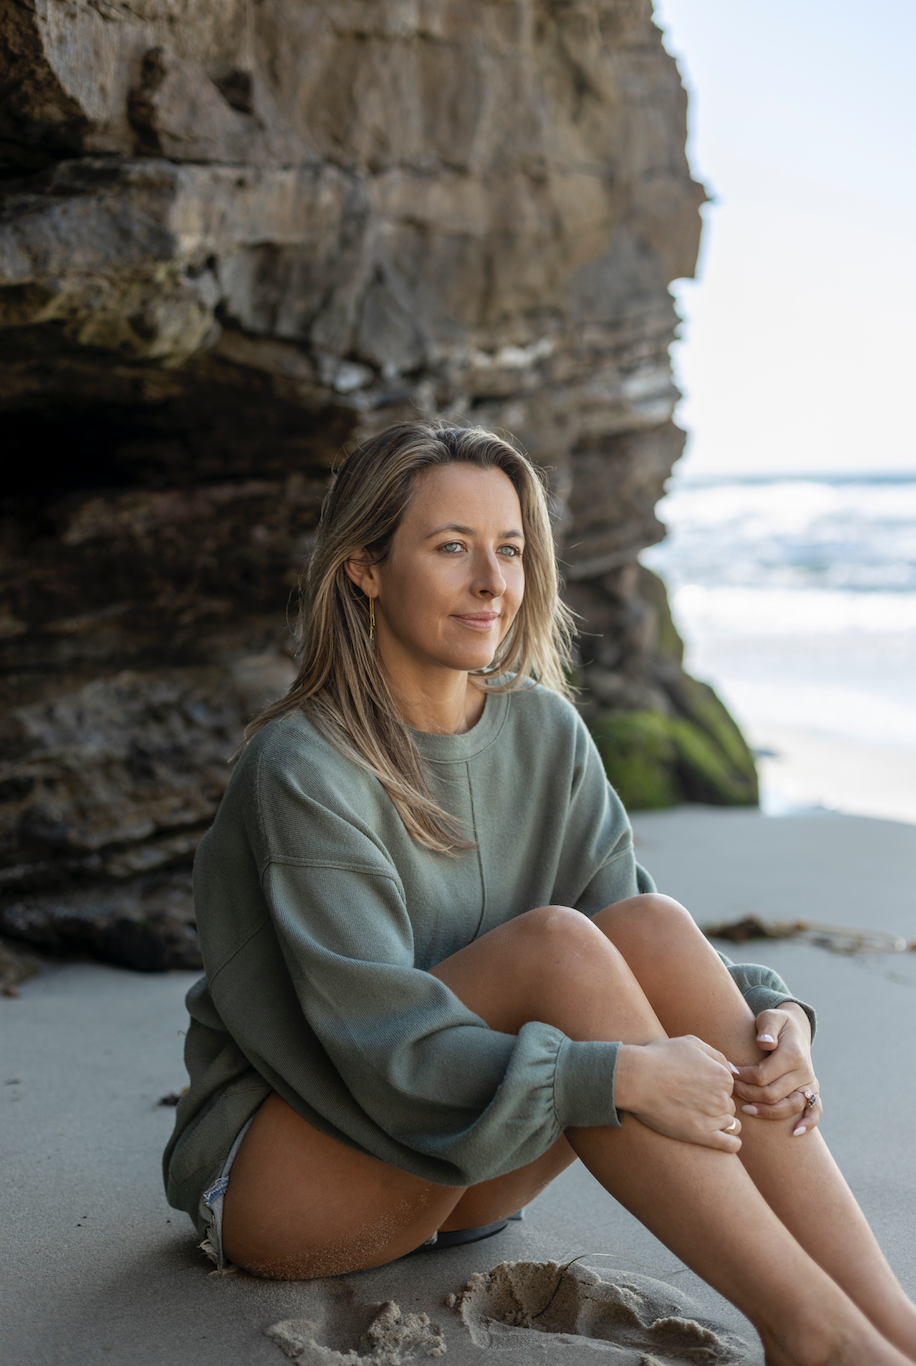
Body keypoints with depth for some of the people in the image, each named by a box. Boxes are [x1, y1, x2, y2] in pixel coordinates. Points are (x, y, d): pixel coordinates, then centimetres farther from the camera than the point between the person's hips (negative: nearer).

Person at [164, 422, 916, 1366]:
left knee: (652, 926, -22)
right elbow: (384, 1046, -28)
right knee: (552, 941, -30)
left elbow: (633, 963, -4)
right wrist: (619, 1076, -36)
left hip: (467, 1169, 6)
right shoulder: (302, 770, -22)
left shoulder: (544, 733, -2)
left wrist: (773, 1012, -23)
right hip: (274, 1173, -5)